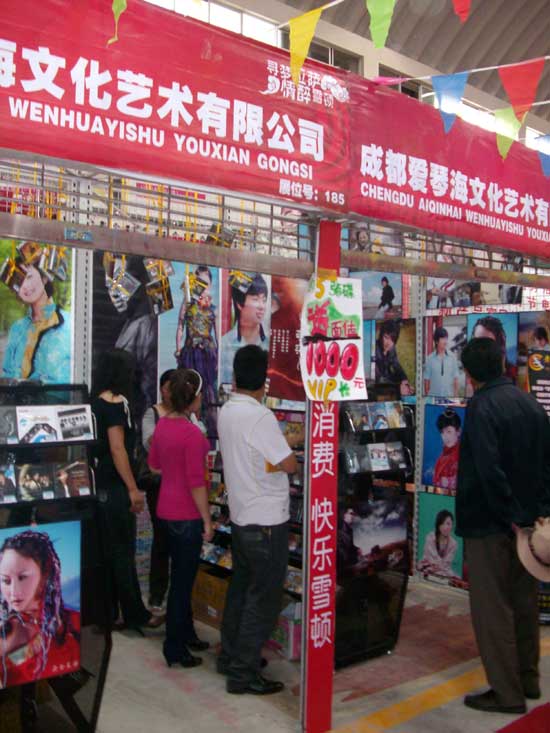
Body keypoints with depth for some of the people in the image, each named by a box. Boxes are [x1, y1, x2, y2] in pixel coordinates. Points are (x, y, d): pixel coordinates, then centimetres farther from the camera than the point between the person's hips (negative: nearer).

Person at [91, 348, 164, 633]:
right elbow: (117, 448, -20)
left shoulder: (97, 401, 10)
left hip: (101, 483, 9)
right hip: (115, 485, -9)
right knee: (123, 551, 0)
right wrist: (133, 489, -18)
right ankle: (135, 615, 11)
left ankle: (106, 614, 22)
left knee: (108, 550, 14)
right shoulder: (116, 401, -15)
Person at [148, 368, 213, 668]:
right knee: (183, 580, 4)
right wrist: (207, 521, -13)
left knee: (181, 575, 21)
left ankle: (186, 633, 36)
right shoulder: (192, 434, -22)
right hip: (187, 514, -8)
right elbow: (196, 483, -21)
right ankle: (175, 649, 16)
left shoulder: (162, 424, 2)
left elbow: (154, 464, 16)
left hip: (167, 508, 8)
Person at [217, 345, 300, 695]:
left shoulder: (226, 412, 5)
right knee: (264, 599, 2)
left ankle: (231, 656, 32)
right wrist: (297, 455, 2)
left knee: (241, 587, 20)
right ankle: (243, 673, 8)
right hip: (267, 522, -9)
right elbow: (289, 464, -19)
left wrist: (297, 437, 18)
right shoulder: (259, 416, -22)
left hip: (240, 518, 9)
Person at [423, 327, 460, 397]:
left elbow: (455, 379, 5)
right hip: (433, 397, -1)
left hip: (449, 396, 1)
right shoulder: (430, 359, -1)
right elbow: (426, 380, 3)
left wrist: (456, 396, 3)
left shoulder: (452, 358, 2)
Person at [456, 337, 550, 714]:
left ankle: (506, 693, 11)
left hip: (490, 524, -8)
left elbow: (489, 470, -25)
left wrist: (512, 516, -16)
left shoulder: (481, 407, -18)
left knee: (492, 608, 3)